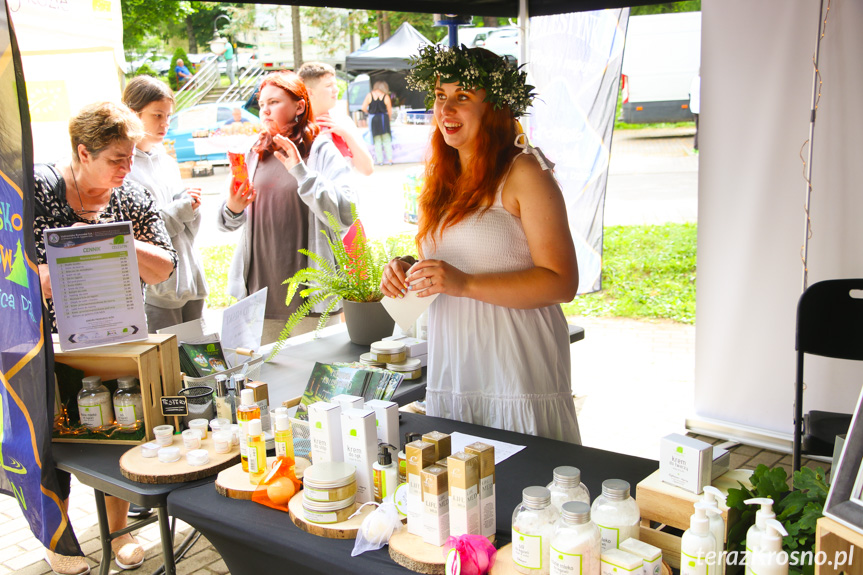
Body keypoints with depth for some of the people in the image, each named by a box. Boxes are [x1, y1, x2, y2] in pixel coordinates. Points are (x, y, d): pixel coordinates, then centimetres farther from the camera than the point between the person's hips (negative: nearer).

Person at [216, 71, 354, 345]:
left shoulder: (322, 151, -3)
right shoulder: (254, 153, 10)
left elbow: (345, 214, -19)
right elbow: (227, 225, 14)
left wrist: (301, 171, -22)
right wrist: (232, 209, -8)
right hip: (259, 291, 4)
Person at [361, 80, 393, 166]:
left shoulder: (369, 95, -2)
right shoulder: (386, 97, -3)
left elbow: (364, 108, -4)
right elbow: (390, 112, 0)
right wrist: (388, 119, 19)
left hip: (373, 119, 0)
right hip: (383, 118, 0)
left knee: (377, 141, 9)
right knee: (387, 140, 9)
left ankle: (380, 160, 7)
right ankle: (390, 159, 6)